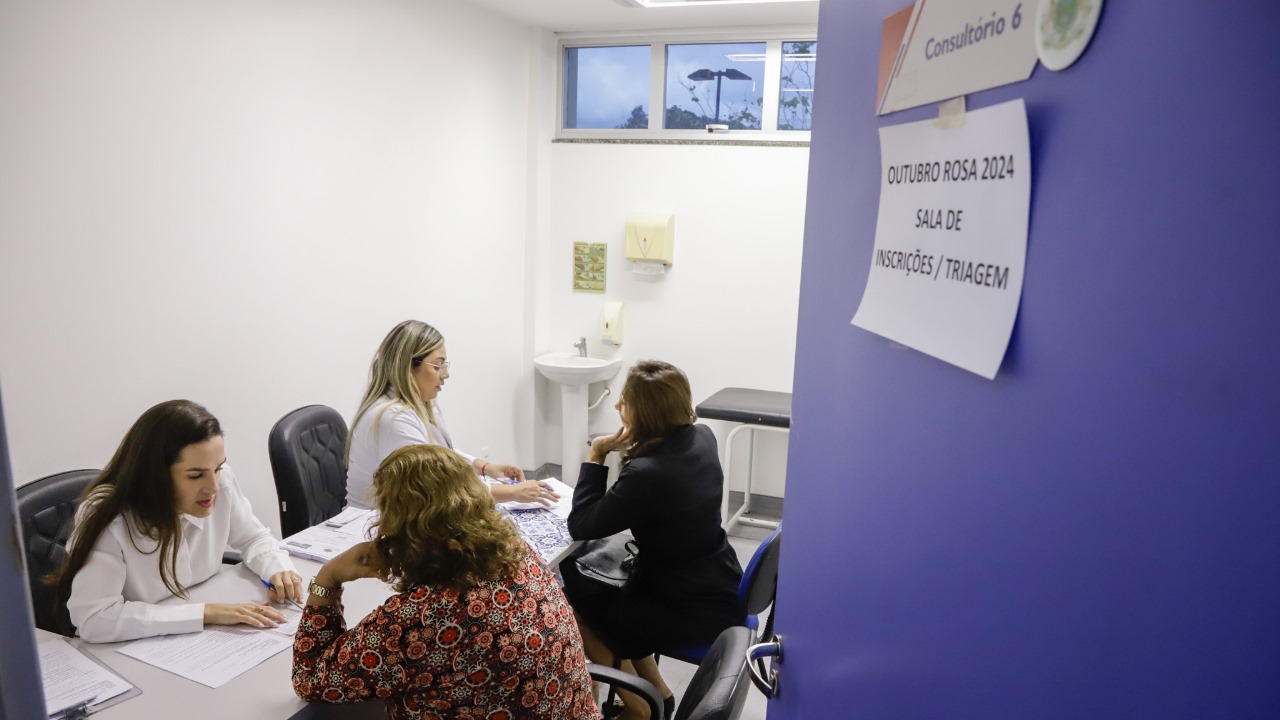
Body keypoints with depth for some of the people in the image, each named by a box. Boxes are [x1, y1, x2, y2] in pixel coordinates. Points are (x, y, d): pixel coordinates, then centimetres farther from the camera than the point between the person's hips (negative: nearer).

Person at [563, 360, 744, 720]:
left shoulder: (646, 474, -32)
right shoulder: (701, 438, -7)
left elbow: (580, 526, -19)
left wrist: (595, 457, -14)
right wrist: (625, 449, -2)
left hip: (695, 610, -8)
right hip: (718, 587, 8)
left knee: (575, 604, 9)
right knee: (601, 588, 21)